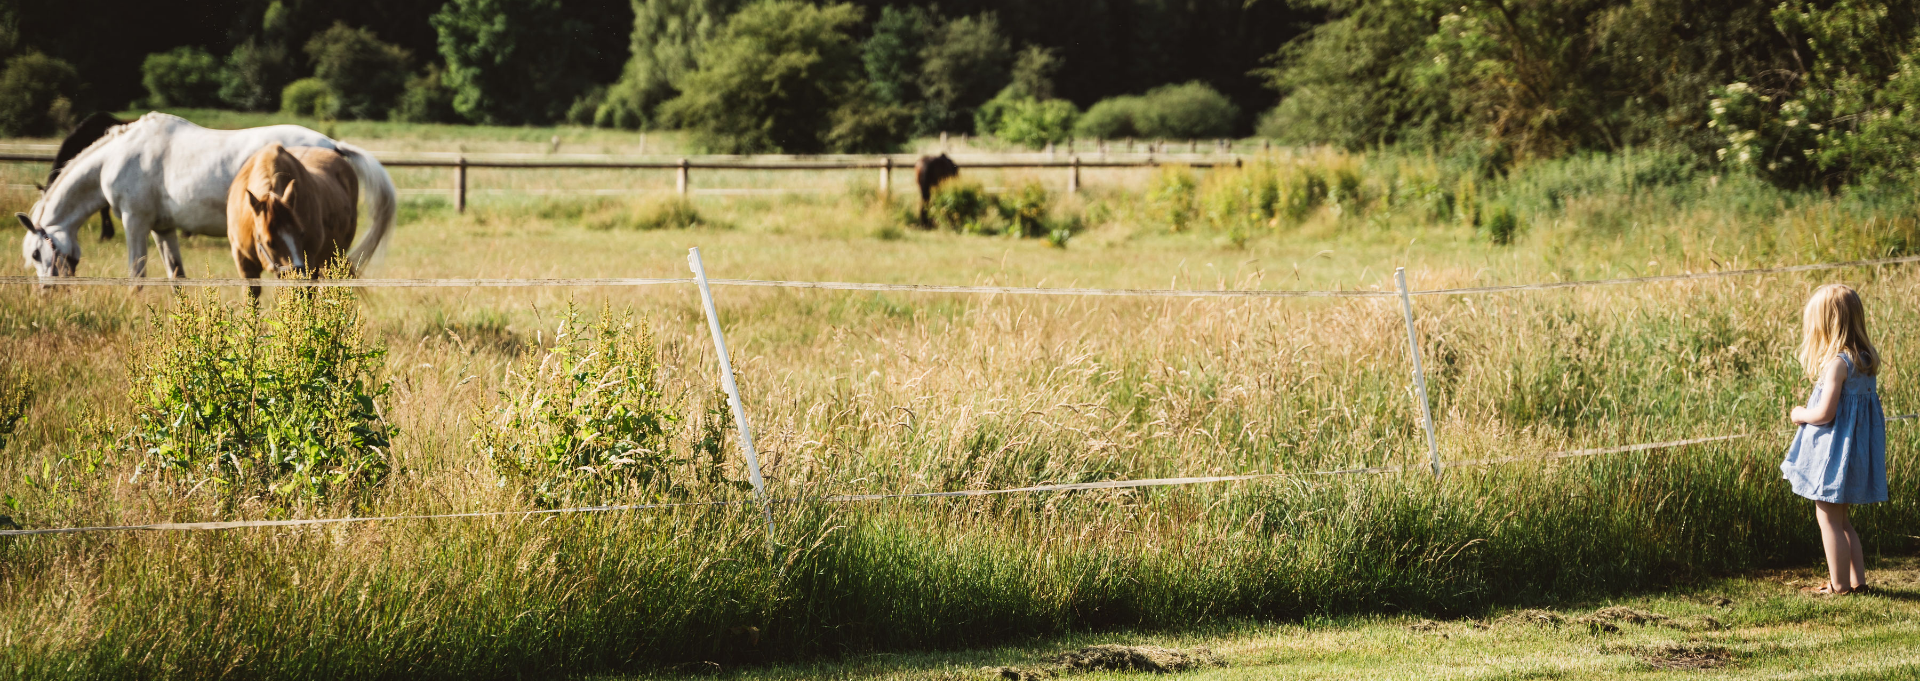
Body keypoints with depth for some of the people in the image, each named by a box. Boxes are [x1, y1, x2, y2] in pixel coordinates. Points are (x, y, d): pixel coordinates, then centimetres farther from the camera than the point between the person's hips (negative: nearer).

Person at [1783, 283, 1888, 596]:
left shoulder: (1837, 363, -21)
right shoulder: (1865, 361, 6)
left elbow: (1824, 413, -24)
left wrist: (1799, 415, -4)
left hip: (1835, 452, -9)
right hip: (1859, 447, 9)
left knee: (1828, 517, 1)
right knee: (1840, 519, 19)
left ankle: (1839, 584, 5)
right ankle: (1857, 578, 22)